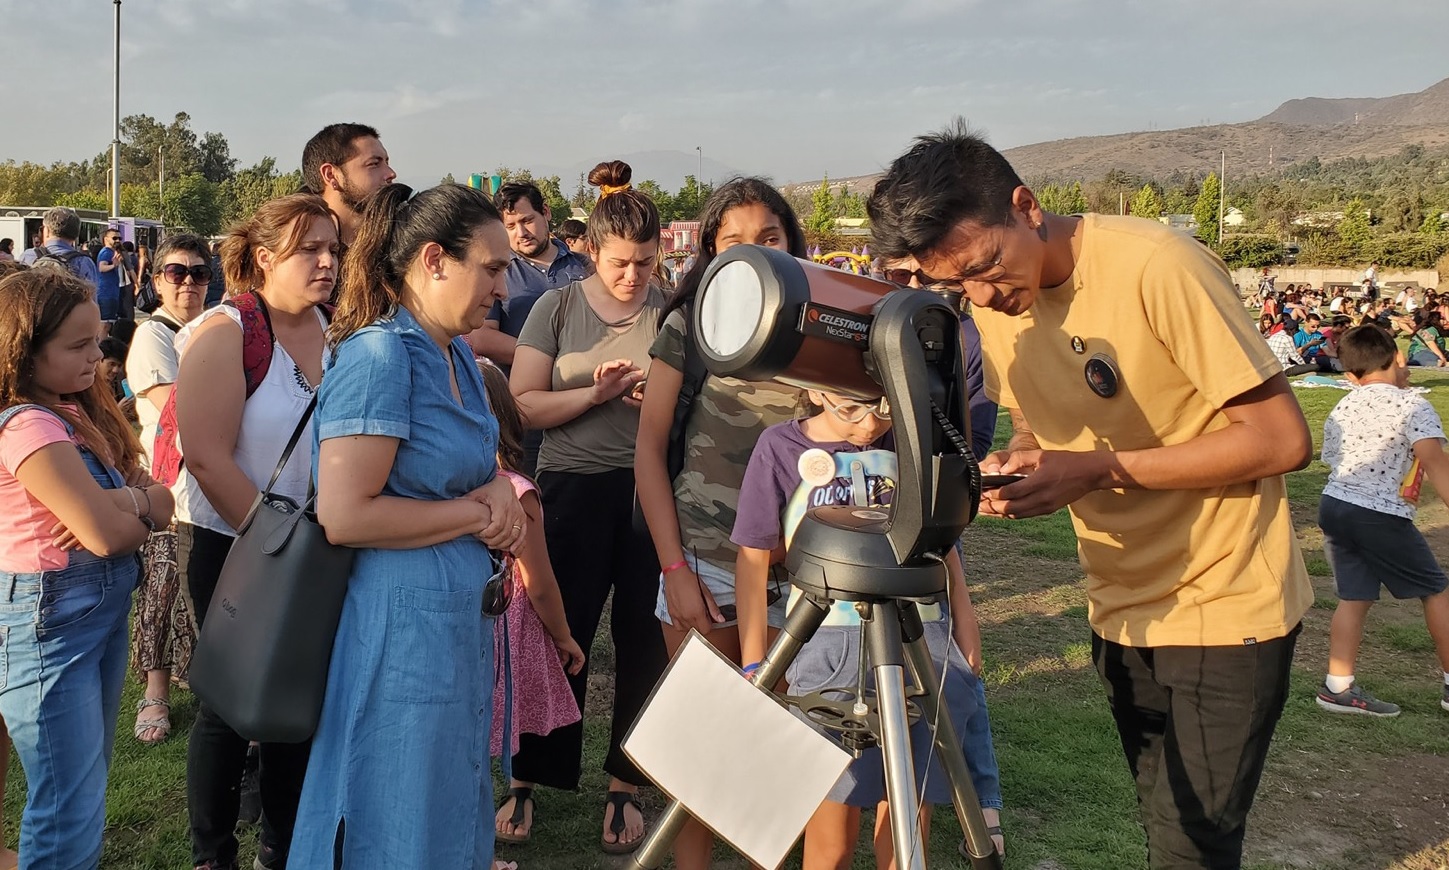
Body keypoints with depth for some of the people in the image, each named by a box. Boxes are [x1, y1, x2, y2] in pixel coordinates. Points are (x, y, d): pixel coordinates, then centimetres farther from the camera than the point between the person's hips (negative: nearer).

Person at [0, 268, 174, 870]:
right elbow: (107, 534, -25)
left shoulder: (76, 413, 9)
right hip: (49, 618, -9)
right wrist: (142, 509, -3)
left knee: (88, 787, 18)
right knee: (70, 820, -2)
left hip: (104, 611, 9)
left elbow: (161, 501, 7)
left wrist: (129, 501, -16)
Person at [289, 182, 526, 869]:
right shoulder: (379, 356, -18)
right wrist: (475, 514, -15)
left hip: (460, 614, 9)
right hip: (402, 621, -9)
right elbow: (343, 514, -24)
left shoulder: (457, 354, 9)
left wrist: (499, 488, -1)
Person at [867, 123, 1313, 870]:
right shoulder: (995, 302, -2)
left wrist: (1101, 470, -26)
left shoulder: (1156, 267, -22)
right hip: (1122, 606, 6)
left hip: (1225, 605, -6)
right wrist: (1018, 464, -11)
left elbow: (1282, 438, -21)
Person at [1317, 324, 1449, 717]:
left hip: (1333, 504, 6)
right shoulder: (1412, 405, -8)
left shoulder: (1338, 412, 12)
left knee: (1354, 596, 13)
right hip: (1381, 516, -6)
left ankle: (1338, 686, 10)